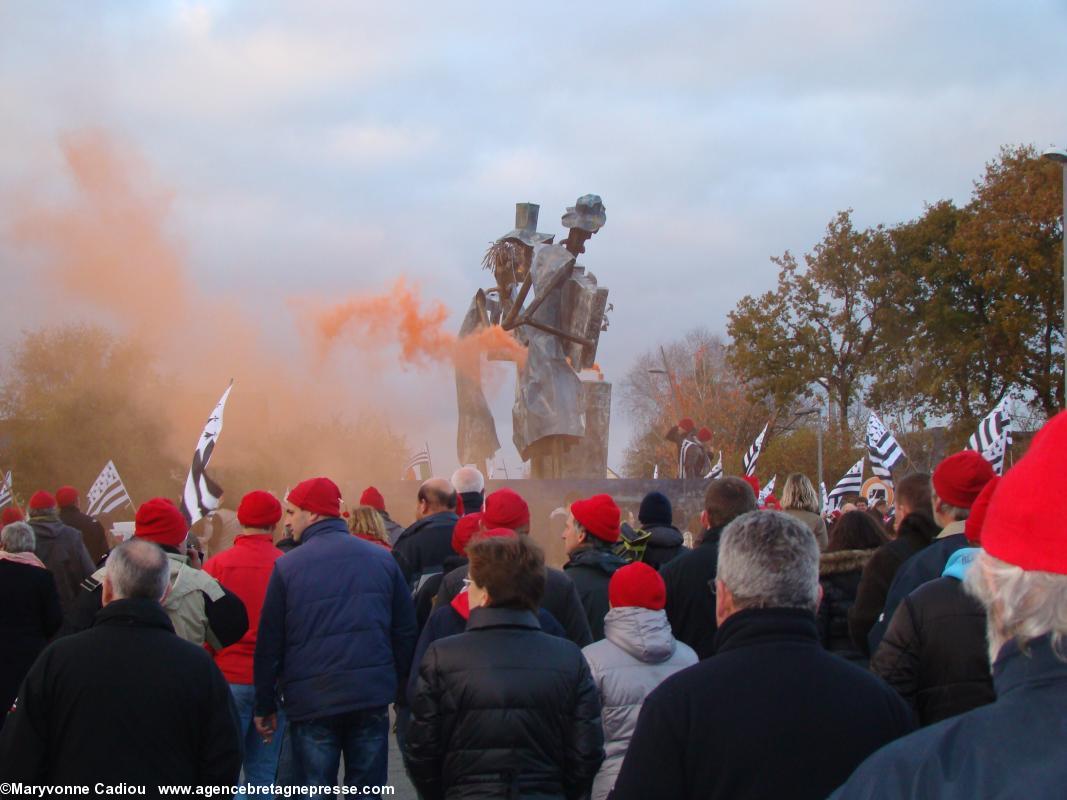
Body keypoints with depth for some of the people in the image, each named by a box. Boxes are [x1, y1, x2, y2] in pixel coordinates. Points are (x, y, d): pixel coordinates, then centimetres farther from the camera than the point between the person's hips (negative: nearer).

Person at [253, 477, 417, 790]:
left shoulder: (287, 567, -5)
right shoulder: (381, 559, 4)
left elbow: (269, 643, -2)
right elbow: (406, 631, 8)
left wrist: (265, 705, 6)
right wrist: (402, 690, 15)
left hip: (312, 704, -3)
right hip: (373, 700, 3)